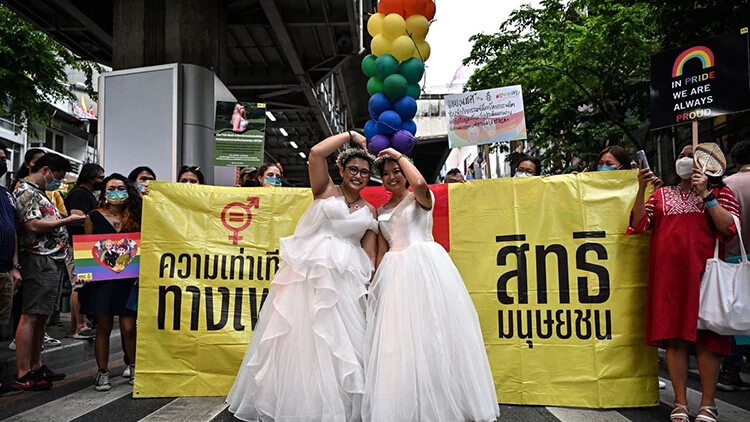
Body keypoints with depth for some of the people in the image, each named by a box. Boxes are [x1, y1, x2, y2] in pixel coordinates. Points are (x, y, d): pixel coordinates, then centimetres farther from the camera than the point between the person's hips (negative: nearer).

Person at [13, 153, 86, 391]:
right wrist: (66, 221, -13)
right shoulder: (26, 191, -8)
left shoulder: (38, 192, 22)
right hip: (40, 261, -10)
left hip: (53, 260, 10)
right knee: (31, 316, -8)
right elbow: (33, 225, -20)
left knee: (41, 317, 13)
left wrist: (66, 222, 12)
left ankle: (36, 367, 21)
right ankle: (23, 375, -5)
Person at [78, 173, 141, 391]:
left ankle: (133, 368, 20)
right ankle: (102, 373, 16)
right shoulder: (94, 217, 4)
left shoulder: (135, 218, 6)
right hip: (101, 279, 0)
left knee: (129, 328, -1)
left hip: (128, 280, 0)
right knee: (103, 327, 4)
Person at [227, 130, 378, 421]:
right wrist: (350, 135, -1)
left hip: (346, 277, 3)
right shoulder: (326, 190, 4)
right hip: (309, 268, -3)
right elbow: (316, 153, -10)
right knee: (301, 334, 2)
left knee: (339, 339, 4)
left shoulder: (370, 211, 14)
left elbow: (369, 252, 13)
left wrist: (371, 282, 3)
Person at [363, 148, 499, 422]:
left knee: (430, 333, -7)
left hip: (426, 266, -5)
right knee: (397, 340, 1)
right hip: (395, 273, 5)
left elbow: (420, 184, -20)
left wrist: (399, 156, -6)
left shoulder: (420, 199, 4)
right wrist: (376, 281, 12)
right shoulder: (382, 211, 20)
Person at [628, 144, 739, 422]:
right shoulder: (661, 194, 17)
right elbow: (638, 225, 5)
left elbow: (729, 228, -5)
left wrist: (704, 194, -8)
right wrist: (641, 189, -5)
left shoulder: (719, 192, 10)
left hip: (702, 271, -2)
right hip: (667, 272, 2)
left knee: (705, 335, -3)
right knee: (674, 336, 1)